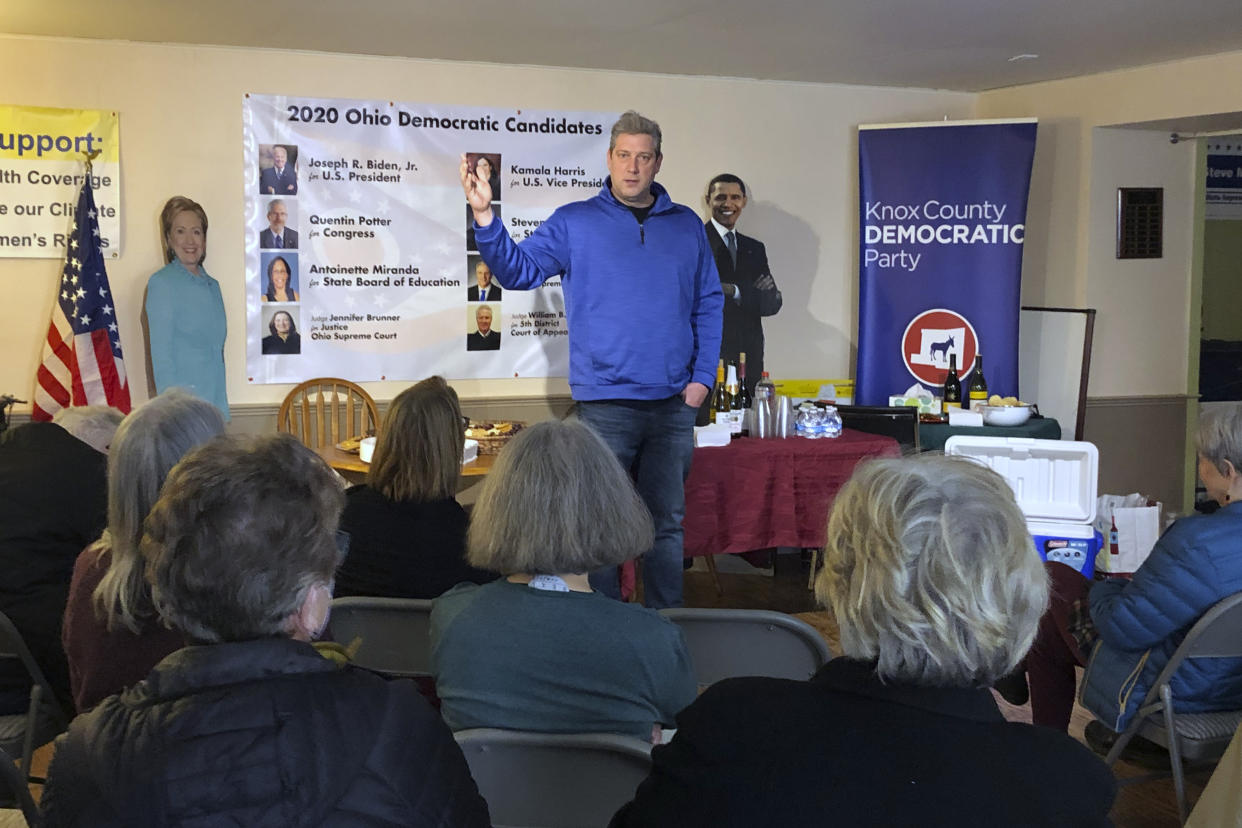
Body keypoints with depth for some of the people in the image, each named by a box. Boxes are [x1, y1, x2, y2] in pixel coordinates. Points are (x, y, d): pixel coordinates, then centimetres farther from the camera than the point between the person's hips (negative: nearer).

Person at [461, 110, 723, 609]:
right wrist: (484, 216, -21)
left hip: (674, 404, 3)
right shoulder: (574, 223, 3)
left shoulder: (686, 225, 10)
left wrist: (702, 377, 2)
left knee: (667, 521, 10)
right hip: (605, 403, -2)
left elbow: (708, 304, 12)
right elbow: (518, 271, -5)